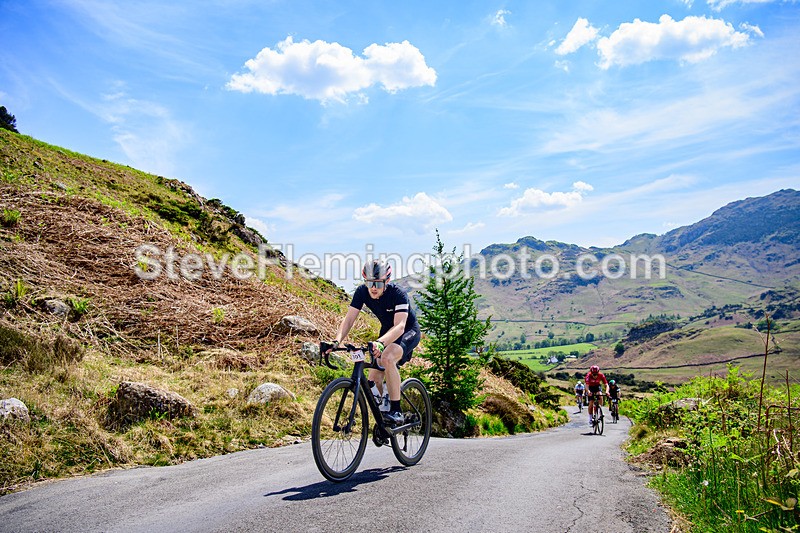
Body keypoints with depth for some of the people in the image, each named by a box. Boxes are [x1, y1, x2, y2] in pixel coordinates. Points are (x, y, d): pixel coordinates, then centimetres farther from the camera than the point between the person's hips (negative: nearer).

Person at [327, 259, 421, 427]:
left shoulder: (398, 294, -32)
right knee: (374, 381, -4)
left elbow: (400, 326, -43)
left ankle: (396, 411, -26)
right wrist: (337, 341, -38)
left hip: (409, 331, -6)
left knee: (387, 358, -35)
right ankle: (381, 416, 17)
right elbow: (349, 319, -20)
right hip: (387, 330, 6)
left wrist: (380, 343, -61)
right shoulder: (362, 292, -18)